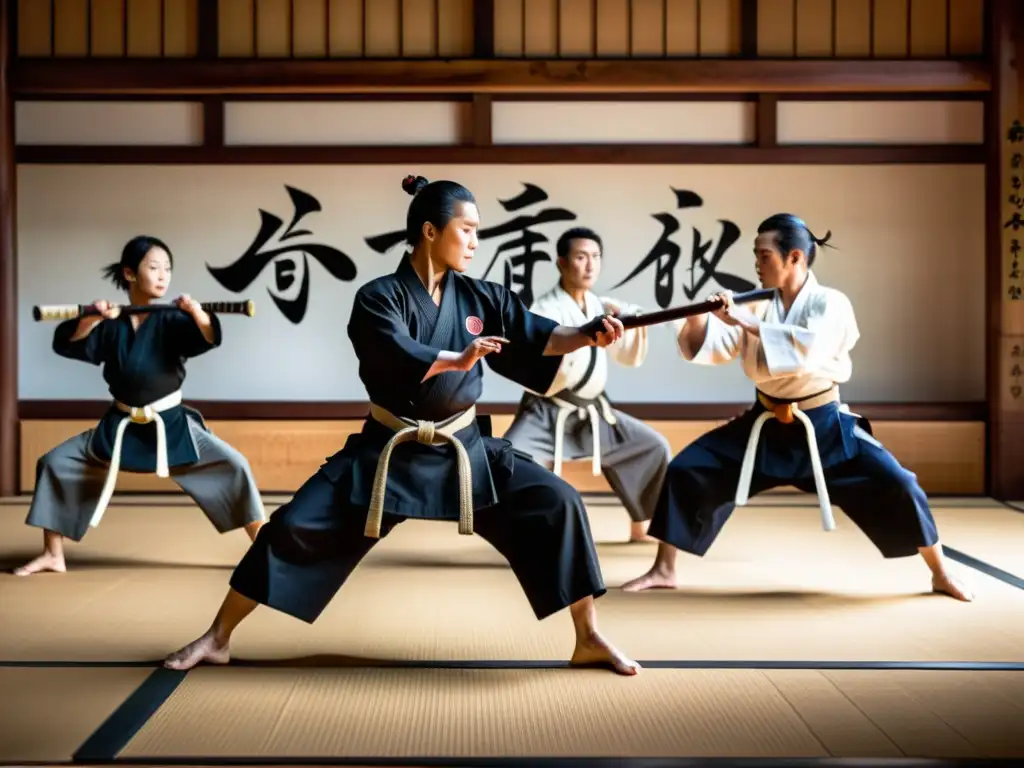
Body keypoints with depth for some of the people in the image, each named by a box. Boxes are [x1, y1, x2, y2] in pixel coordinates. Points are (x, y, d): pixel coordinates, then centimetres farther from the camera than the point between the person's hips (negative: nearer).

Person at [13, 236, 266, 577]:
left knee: (234, 466, -16)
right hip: (120, 427, 3)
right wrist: (91, 319, -29)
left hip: (172, 426, -2)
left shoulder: (172, 321, -9)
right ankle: (53, 556, 13)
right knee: (54, 463, -1)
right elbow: (66, 344, -12)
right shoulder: (111, 324, -3)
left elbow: (208, 338, -26)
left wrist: (197, 313, -47)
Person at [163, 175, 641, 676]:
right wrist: (457, 360, -38)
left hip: (463, 449, 3)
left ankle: (589, 641, 3)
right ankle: (217, 639, 11)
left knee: (557, 505, -10)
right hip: (388, 451, -3)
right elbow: (395, 356, -27)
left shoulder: (479, 298, 2)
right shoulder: (379, 298, -9)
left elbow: (536, 335, -2)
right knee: (293, 528, -7)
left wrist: (589, 335, -17)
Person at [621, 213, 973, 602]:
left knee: (896, 486, -11)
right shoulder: (756, 305, -1)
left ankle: (940, 573, 13)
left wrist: (748, 323, -33)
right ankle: (663, 570, 11)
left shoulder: (830, 303, -13)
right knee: (685, 471, -4)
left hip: (824, 426, -3)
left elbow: (808, 348, -33)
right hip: (766, 425, 4)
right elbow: (714, 348, -7)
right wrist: (697, 318, -27)